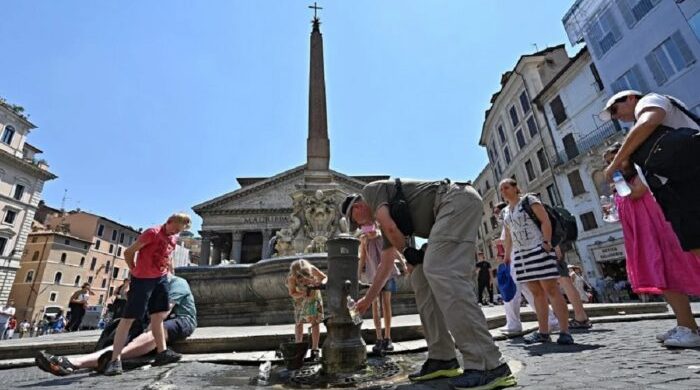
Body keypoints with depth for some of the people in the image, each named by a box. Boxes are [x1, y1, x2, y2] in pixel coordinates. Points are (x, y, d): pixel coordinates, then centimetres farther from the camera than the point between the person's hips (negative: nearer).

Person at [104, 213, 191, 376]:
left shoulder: (173, 239, 7)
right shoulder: (152, 233, -16)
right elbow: (128, 252, -10)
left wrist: (172, 275, 26)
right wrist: (134, 271, 0)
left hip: (161, 279, 7)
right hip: (142, 279, -7)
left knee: (159, 316, 10)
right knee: (128, 318, -2)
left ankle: (162, 352, 16)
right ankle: (115, 360, 3)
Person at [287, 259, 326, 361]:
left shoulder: (311, 269, -35)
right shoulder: (291, 277, -35)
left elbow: (324, 277, -20)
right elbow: (292, 294, -24)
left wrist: (321, 283, -41)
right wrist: (303, 293, -42)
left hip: (314, 295, 0)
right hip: (300, 298, 1)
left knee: (315, 321, -8)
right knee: (298, 323, 10)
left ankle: (315, 349, 0)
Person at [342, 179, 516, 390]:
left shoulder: (371, 190, 3)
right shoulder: (386, 218, 25)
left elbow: (390, 228, -15)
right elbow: (386, 264, 28)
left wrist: (407, 252, 3)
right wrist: (367, 299, 34)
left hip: (459, 199, -9)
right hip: (454, 208, 9)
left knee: (441, 272, -21)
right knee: (422, 278, 4)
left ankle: (489, 365, -18)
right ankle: (442, 359, 7)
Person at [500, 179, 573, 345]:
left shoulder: (529, 200, 0)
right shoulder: (505, 212, 17)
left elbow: (545, 220, -9)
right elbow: (508, 236, 21)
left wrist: (546, 242, -20)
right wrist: (506, 256, 17)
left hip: (538, 249, -6)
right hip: (520, 254, 6)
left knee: (551, 289, -8)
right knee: (537, 293, 7)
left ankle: (564, 331, -3)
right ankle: (543, 332, 10)